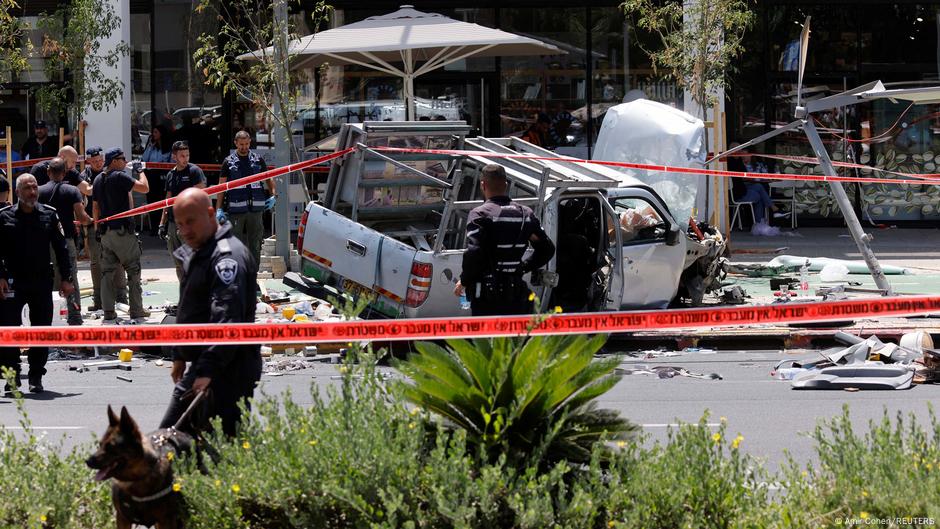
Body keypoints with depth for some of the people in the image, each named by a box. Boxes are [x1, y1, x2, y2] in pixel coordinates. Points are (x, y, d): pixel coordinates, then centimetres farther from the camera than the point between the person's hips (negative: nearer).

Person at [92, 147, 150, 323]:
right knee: (133, 271, 1)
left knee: (107, 272, 6)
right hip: (122, 231, -7)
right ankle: (137, 312, 1)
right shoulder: (120, 177, -12)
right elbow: (144, 188, -18)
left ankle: (108, 313, 3)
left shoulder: (98, 180, 11)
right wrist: (140, 171, -1)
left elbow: (95, 206, 16)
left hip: (105, 231, 7)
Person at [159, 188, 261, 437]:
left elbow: (227, 320, -28)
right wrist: (179, 356, 27)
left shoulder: (228, 256, -17)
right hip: (202, 367, 11)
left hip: (228, 371, -11)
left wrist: (208, 370, -34)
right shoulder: (195, 254, 17)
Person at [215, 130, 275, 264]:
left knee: (255, 245, 5)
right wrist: (219, 209, -4)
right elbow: (221, 186, 4)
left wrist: (272, 195, 5)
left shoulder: (258, 160, 10)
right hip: (236, 210, -2)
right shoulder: (229, 162, 5)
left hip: (255, 209, 2)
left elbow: (269, 178, 22)